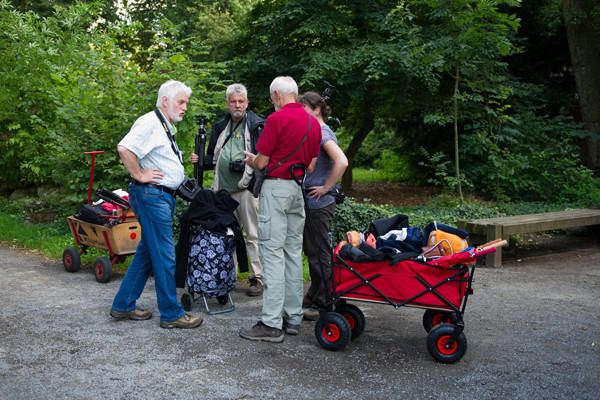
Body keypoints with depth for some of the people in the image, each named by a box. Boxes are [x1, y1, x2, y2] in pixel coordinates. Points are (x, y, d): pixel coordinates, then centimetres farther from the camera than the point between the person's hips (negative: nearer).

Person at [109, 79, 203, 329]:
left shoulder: (166, 127, 20)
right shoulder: (149, 123, -13)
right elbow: (124, 148, -28)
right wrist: (139, 175, -19)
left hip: (164, 196, 11)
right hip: (152, 195, -11)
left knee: (147, 252, 14)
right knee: (164, 257, -5)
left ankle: (123, 306, 23)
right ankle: (171, 314, 3)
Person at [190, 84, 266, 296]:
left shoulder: (257, 125, 0)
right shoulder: (220, 127, 18)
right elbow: (214, 158, 26)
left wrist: (249, 164, -22)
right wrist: (201, 160, 7)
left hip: (247, 188, -6)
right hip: (224, 189, 6)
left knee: (252, 234, -3)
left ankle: (257, 278, 3)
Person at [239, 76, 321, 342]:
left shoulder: (277, 119, -11)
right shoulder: (313, 122, 11)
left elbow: (262, 162, -9)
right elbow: (311, 166, 15)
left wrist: (251, 161, 12)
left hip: (276, 187, -8)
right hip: (298, 190, 8)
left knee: (272, 253, -8)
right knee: (293, 253, 12)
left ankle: (271, 324, -8)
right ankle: (293, 317, 17)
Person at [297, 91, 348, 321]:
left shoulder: (323, 133, -15)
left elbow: (342, 162, -29)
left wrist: (325, 188, -21)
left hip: (319, 204, -10)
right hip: (311, 203, 10)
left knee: (319, 253, -3)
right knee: (312, 251, 18)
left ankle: (323, 305, 5)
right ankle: (314, 296, 29)